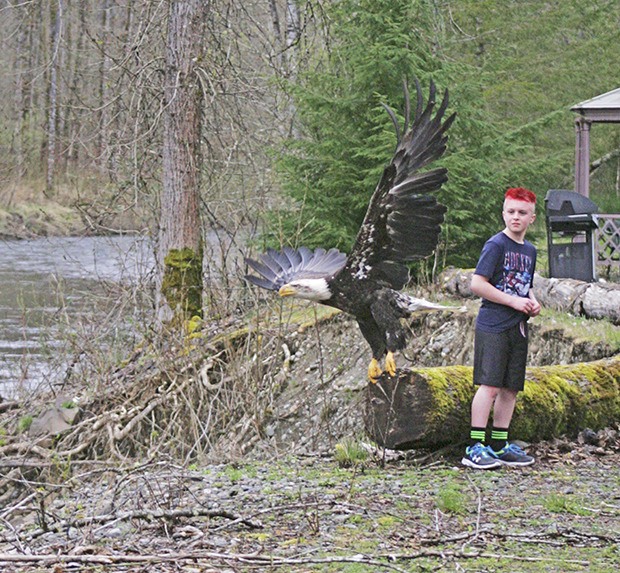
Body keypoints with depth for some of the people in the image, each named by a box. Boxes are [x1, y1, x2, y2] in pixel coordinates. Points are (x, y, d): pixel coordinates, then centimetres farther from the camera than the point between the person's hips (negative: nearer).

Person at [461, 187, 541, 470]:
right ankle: (475, 447, -10)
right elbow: (477, 284, -14)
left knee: (511, 388, 8)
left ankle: (499, 445, 15)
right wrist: (514, 301, -14)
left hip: (518, 327, 8)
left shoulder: (530, 250, 16)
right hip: (492, 326, -8)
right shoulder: (496, 245, -8)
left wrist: (532, 303, 7)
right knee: (490, 385, -12)